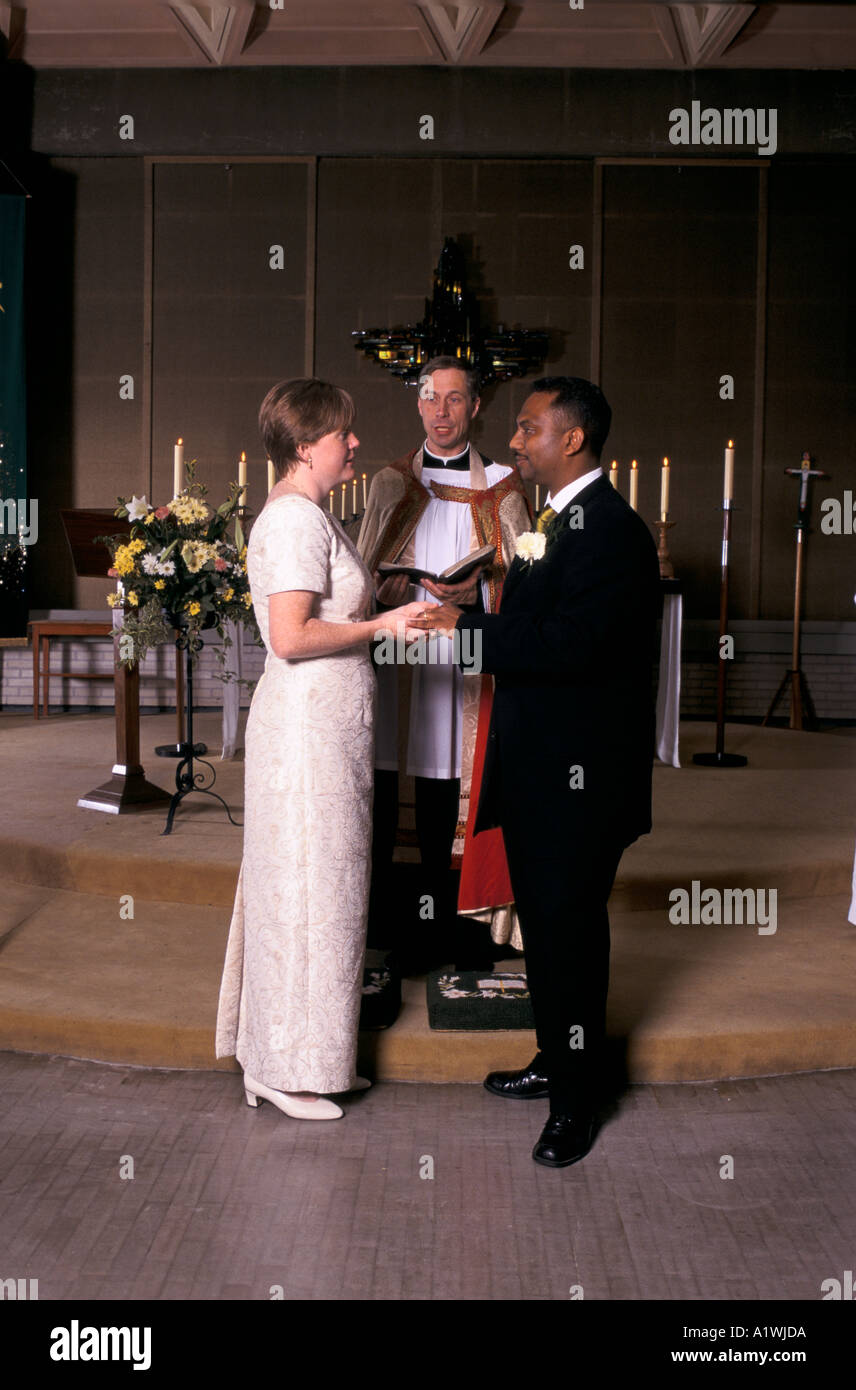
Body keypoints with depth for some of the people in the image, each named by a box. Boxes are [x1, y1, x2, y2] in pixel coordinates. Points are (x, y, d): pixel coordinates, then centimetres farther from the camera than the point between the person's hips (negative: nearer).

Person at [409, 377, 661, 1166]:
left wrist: (466, 625, -23)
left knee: (570, 929, 0)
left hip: (583, 775, -10)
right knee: (542, 919, 19)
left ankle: (576, 1103, 15)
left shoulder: (613, 531, -18)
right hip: (538, 767, 10)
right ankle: (555, 1059, 36)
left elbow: (570, 645, -28)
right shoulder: (558, 521, 14)